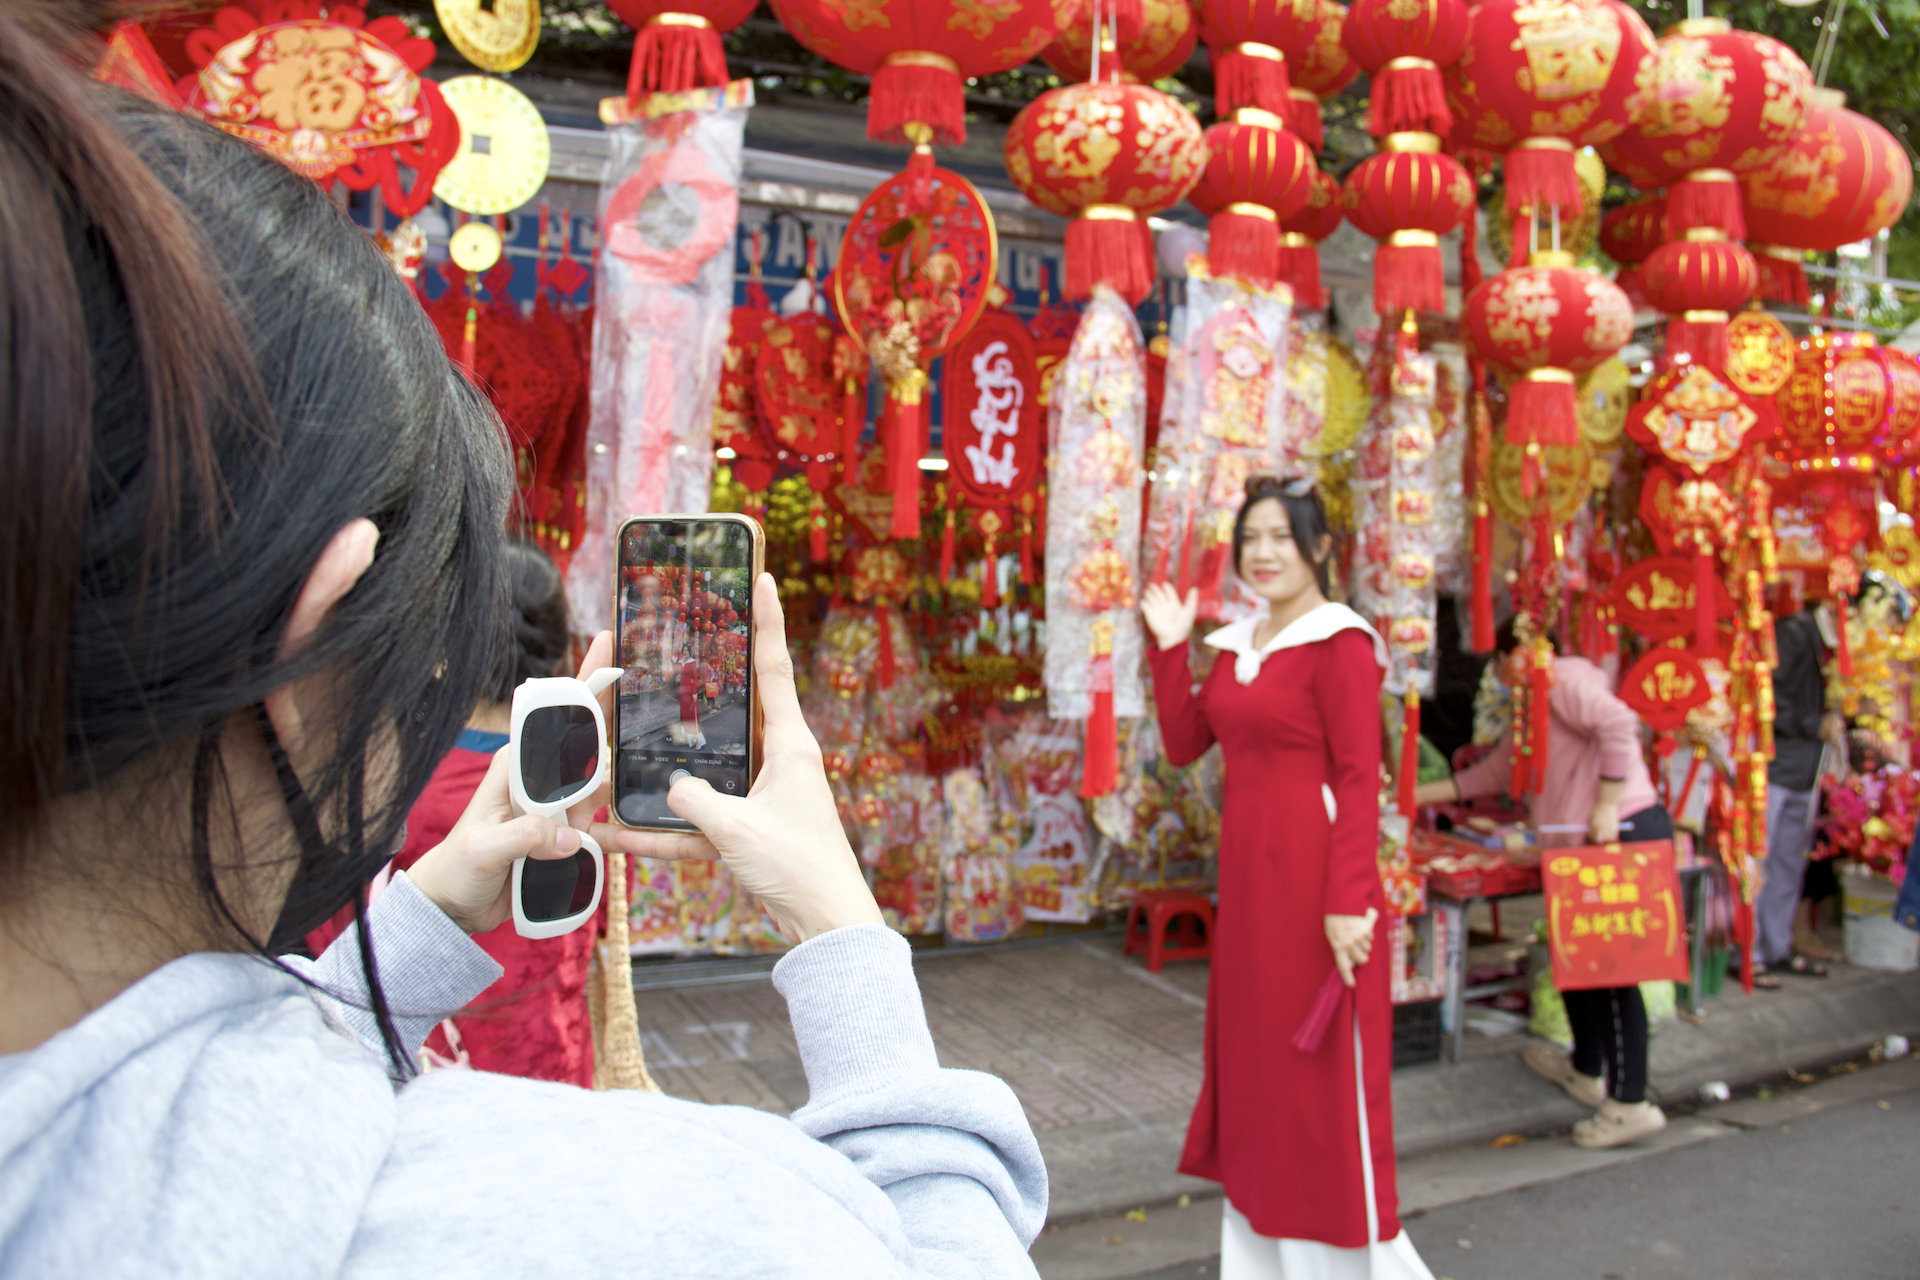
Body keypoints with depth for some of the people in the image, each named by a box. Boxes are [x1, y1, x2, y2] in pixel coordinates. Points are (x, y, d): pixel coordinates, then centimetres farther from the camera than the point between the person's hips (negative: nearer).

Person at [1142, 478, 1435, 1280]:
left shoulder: (1338, 643, -10)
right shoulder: (1237, 645, 13)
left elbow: (1360, 782, -15)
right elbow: (1185, 743, 13)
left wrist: (1347, 903, -20)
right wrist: (1169, 648, 6)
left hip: (1312, 874, -8)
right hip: (1246, 874, 8)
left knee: (1322, 1072, 0)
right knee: (1251, 1056, 14)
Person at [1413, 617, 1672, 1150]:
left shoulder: (1565, 679, -9)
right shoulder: (1535, 703, 23)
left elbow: (1619, 725, -25)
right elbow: (1493, 772, 27)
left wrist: (1607, 807, -25)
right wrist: (1418, 795, 26)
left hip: (1626, 832, -11)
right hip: (1592, 843, 11)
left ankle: (1630, 1104, 4)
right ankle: (1586, 1070, 35)